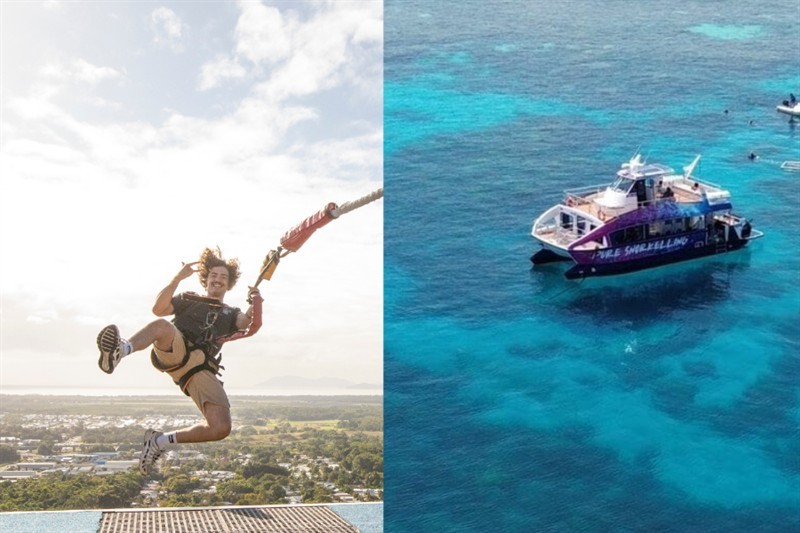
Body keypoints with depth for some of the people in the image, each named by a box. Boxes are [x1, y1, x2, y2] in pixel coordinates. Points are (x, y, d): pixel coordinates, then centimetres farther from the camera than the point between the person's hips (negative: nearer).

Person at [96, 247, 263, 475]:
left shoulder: (232, 313, 32)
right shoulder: (188, 299, 29)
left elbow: (249, 325, 8)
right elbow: (158, 309, 9)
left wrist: (255, 304, -9)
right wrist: (178, 278, 0)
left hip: (203, 370, 2)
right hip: (175, 352, -2)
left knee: (221, 428, -17)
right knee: (163, 326, -37)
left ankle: (162, 441, 1)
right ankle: (120, 350, -66)